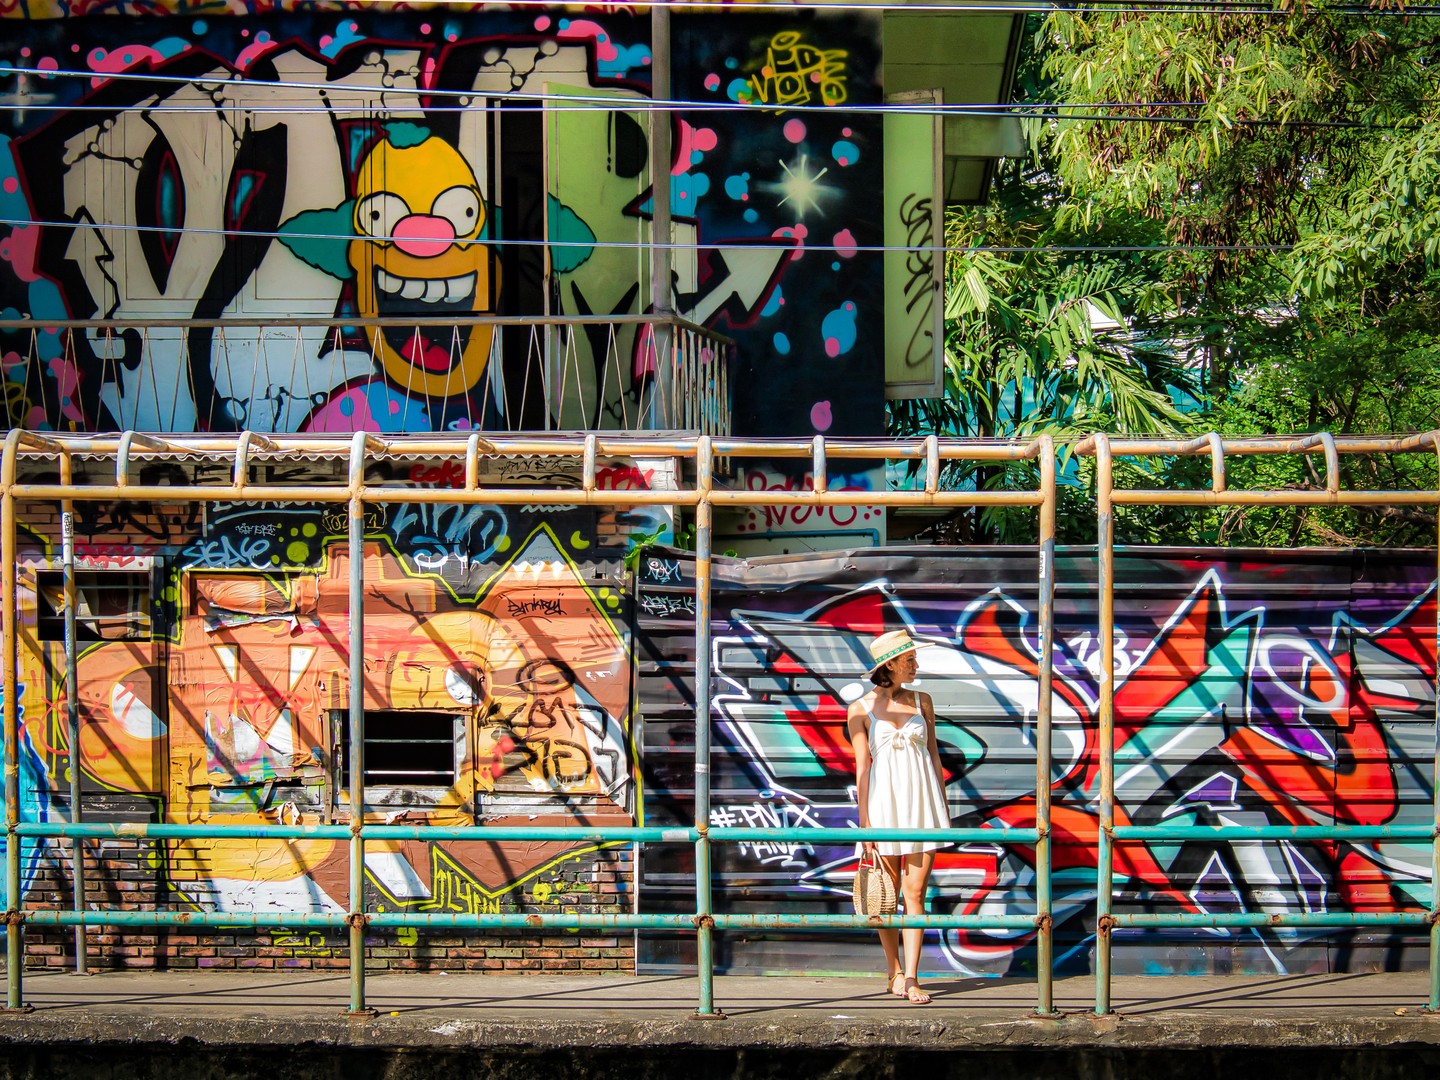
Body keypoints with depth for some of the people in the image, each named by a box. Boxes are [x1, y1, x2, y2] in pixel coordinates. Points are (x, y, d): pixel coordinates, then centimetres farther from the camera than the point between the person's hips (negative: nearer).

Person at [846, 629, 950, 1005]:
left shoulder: (921, 701, 8)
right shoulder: (860, 710, 0)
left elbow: (933, 754, 12)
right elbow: (862, 768, -1)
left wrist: (943, 806, 9)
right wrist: (864, 822, -5)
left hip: (922, 803, 2)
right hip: (884, 802, -2)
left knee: (915, 893, -4)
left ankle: (911, 977, -6)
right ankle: (894, 971, 18)